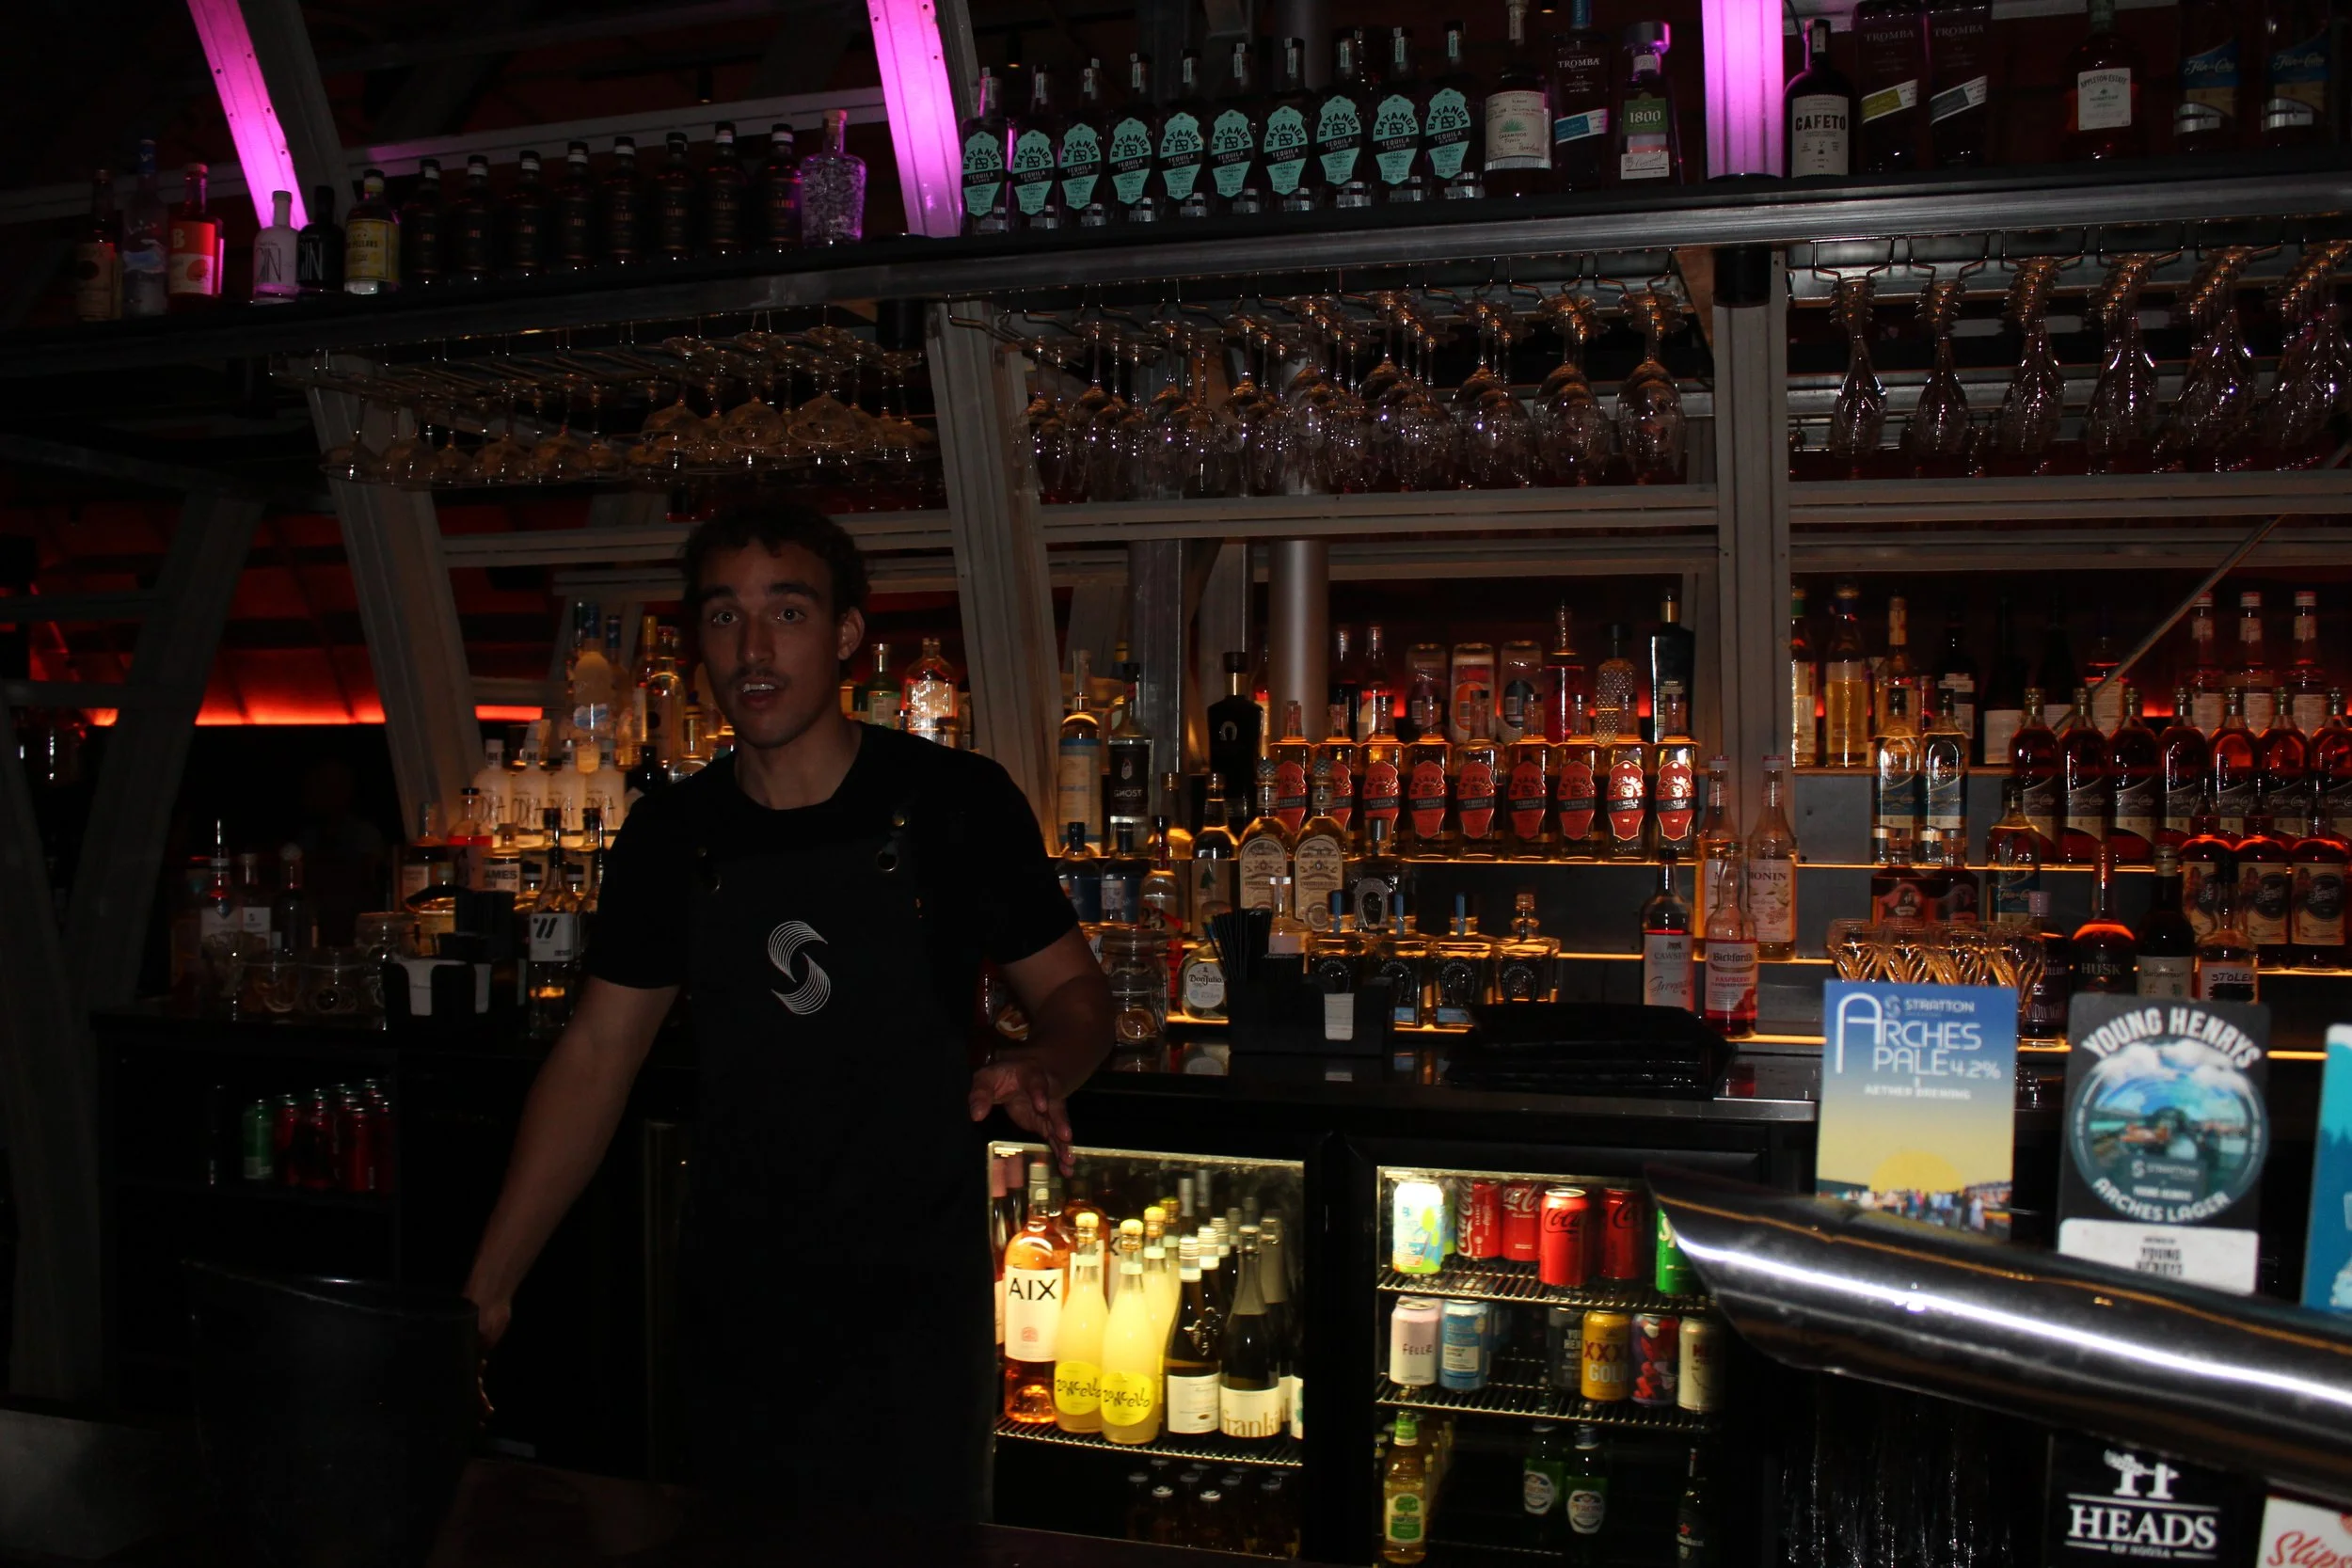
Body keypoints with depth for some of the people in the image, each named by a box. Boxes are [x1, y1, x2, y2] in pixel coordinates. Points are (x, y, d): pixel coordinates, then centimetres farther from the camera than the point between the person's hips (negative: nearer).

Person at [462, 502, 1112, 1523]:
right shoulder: (670, 837, 3)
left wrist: (1041, 1069, -24)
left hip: (913, 1301, -3)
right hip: (732, 1312, 4)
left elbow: (1072, 992, 0)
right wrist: (487, 1286, 1)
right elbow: (597, 1055, 6)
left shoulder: (953, 804, -8)